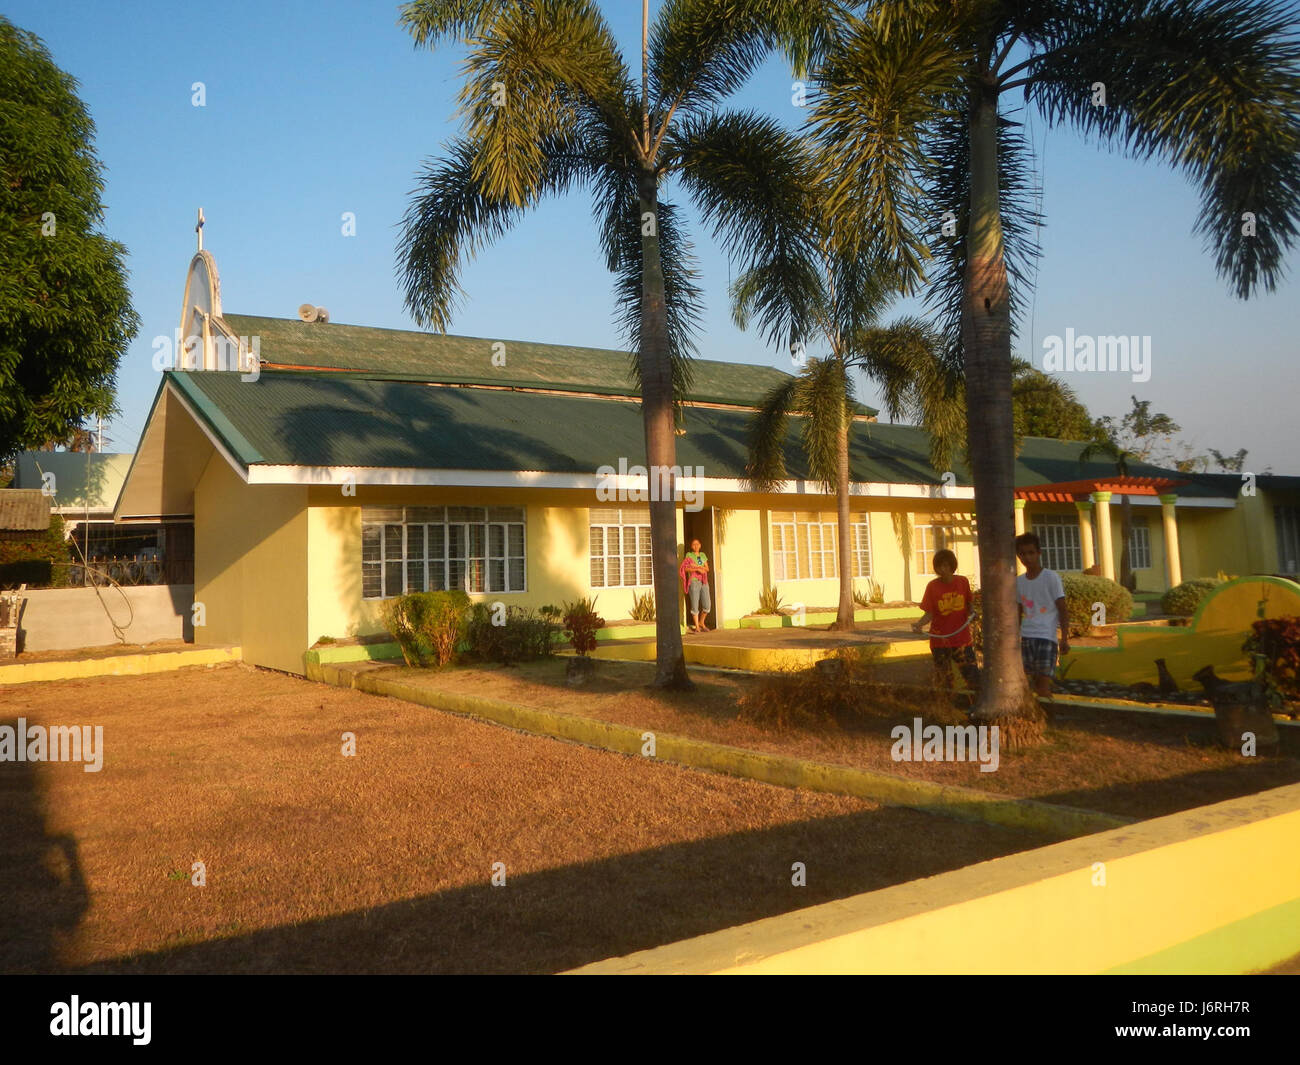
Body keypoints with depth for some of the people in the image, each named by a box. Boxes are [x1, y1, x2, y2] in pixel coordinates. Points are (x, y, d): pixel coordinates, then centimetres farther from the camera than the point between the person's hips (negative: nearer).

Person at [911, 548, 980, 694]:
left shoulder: (963, 582, -1)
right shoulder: (932, 586, -6)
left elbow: (970, 603, 14)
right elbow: (929, 614, -7)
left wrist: (971, 612, -7)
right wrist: (919, 624, -26)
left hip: (962, 639, 1)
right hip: (940, 641, -1)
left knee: (974, 678, -4)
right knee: (943, 682, 4)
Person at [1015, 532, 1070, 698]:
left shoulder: (1051, 577, -3)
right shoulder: (1018, 581, 10)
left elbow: (1062, 609, -4)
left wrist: (1064, 639, -9)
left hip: (1046, 636, -4)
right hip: (1026, 637, 5)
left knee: (1043, 681, -10)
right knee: (1035, 682, 3)